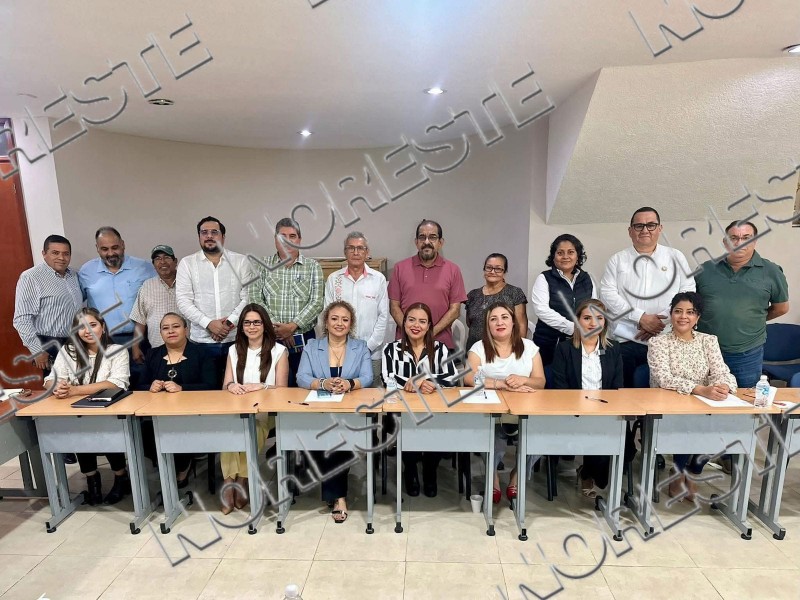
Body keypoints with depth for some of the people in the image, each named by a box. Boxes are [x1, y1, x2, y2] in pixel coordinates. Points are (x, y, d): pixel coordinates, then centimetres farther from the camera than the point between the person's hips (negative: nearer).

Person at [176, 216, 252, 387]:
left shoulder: (241, 261, 5)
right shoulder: (187, 263, 6)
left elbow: (247, 298, 0)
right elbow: (183, 301, -1)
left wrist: (230, 322, -12)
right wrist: (208, 324, -12)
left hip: (236, 338, 0)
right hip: (202, 340, 1)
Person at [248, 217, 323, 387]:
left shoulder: (312, 266, 3)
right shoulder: (264, 265, 6)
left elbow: (316, 303, -5)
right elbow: (254, 299, -2)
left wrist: (292, 326, -14)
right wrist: (276, 327, -11)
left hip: (304, 338, 0)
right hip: (271, 338, 1)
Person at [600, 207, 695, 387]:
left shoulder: (676, 257, 11)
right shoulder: (618, 260, 8)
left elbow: (688, 293, 4)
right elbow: (607, 294, -2)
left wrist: (661, 322, -9)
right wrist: (641, 318, -12)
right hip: (625, 342, -1)